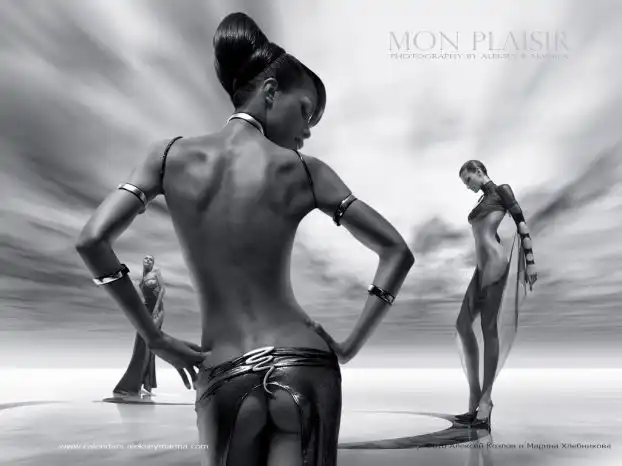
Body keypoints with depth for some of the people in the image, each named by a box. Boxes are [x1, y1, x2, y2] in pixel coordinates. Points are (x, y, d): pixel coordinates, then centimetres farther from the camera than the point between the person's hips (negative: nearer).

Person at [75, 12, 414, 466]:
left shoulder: (173, 155, 2)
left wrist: (156, 337, 1)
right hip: (305, 367, -1)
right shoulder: (303, 171, -2)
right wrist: (351, 343, 4)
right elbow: (398, 251, -1)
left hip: (223, 379, 2)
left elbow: (93, 240, -5)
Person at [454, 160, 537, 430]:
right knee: (462, 325, 0)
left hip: (496, 263, -8)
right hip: (481, 266, 8)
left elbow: (521, 224, -3)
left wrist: (530, 261, -12)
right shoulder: (482, 201, 26)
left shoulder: (501, 190, 5)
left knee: (490, 329, -9)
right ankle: (475, 399, 4)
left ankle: (485, 401, -5)